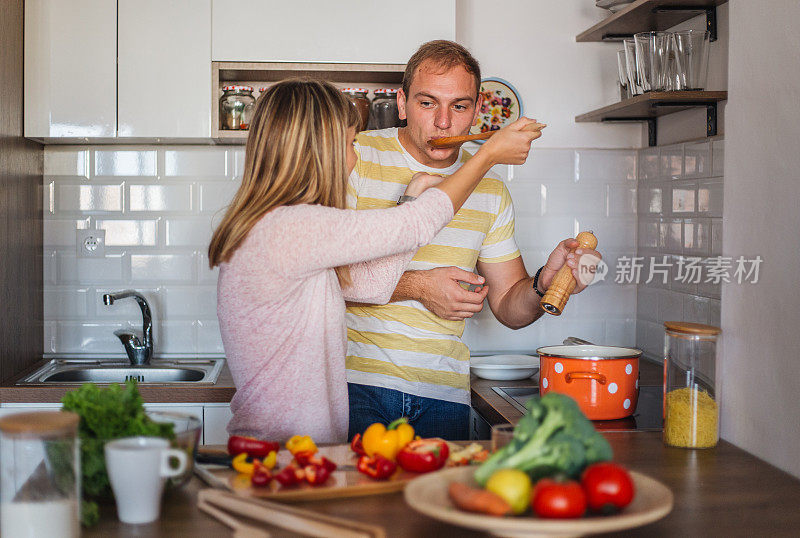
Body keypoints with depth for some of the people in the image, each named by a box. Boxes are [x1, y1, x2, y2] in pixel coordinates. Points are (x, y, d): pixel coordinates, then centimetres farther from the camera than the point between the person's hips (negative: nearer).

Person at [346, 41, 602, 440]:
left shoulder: (491, 192, 8)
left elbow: (508, 307, 11)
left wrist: (544, 284, -11)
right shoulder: (356, 159, -5)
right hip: (358, 381, -3)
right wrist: (416, 286, -19)